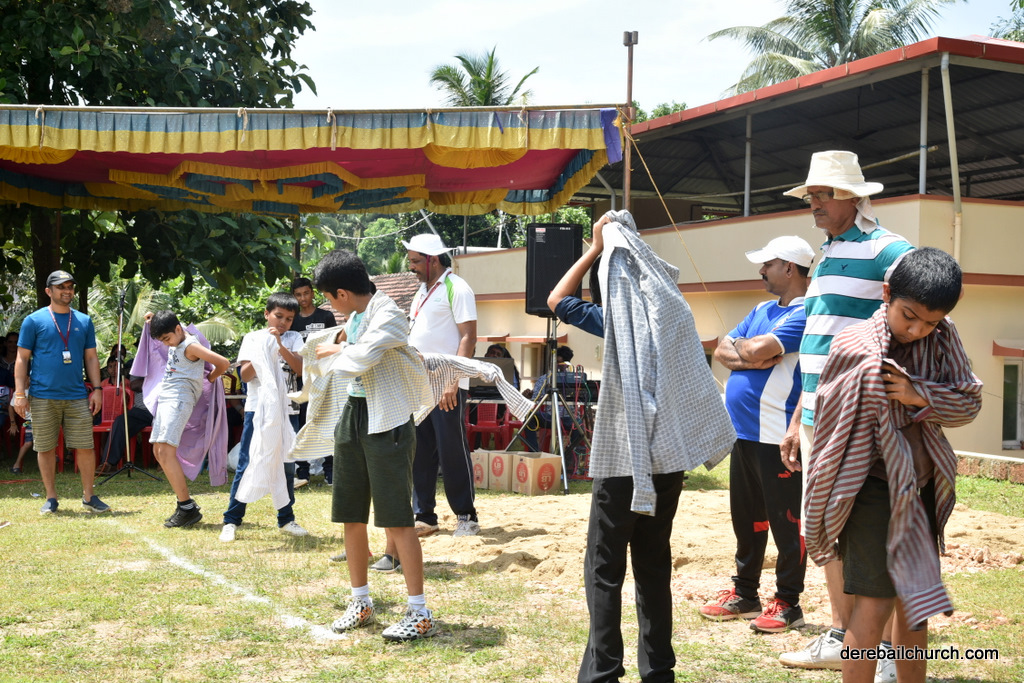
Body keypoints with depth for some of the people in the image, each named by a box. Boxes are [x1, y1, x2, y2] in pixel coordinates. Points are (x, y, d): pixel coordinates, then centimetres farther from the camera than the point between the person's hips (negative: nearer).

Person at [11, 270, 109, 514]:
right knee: (46, 448, 5)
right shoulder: (34, 321, 2)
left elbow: (91, 357, 14)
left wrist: (96, 388, 5)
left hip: (77, 396, 2)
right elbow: (22, 359, 1)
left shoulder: (84, 321, 11)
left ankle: (89, 496, 11)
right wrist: (20, 393, -6)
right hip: (43, 397, -2)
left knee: (85, 447, 0)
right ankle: (51, 498, 16)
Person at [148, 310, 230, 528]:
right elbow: (160, 332, 40)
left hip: (180, 399, -10)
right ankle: (183, 503, 14)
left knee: (166, 451, -18)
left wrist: (210, 378, -1)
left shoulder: (191, 346, -13)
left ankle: (188, 508, -17)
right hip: (166, 398, 10)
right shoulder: (173, 343, 14)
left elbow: (223, 363, -18)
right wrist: (153, 322, 20)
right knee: (158, 451, 10)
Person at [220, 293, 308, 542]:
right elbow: (245, 375, -3)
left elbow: (300, 369, -7)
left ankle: (286, 519, 19)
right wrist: (262, 354, -16)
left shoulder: (293, 339, 9)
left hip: (285, 409, 2)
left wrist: (280, 345, -16)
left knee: (286, 465, 7)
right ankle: (231, 520, 3)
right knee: (246, 465, -3)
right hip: (257, 408, -2)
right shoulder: (253, 338, 5)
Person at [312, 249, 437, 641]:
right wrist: (341, 342, 12)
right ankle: (361, 602, 25)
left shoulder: (388, 316, -14)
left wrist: (335, 350, -10)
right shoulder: (354, 317, 12)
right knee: (351, 516, 12)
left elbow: (362, 357, -27)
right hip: (353, 416, 9)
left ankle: (420, 614, -3)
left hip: (388, 421, -9)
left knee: (398, 519, -9)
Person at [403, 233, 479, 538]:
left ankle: (466, 516, 7)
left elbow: (468, 337, -14)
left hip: (446, 386, -8)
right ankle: (424, 516, 15)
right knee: (419, 451, 8)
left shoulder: (456, 289, -7)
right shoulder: (423, 290, 18)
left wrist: (453, 380, -21)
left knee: (452, 450, -3)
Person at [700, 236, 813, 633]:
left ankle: (788, 603, 9)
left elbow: (758, 349, -23)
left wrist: (742, 347, -1)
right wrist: (752, 358, -8)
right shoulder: (763, 310, 17)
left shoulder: (806, 314, -11)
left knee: (786, 521, 0)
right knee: (746, 518, 16)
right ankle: (744, 594, 27)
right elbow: (722, 351, 11)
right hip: (744, 432, 9)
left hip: (778, 437, -9)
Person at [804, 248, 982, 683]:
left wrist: (923, 396, -19)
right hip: (874, 488, -6)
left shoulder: (942, 338, 0)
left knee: (914, 603, 15)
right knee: (874, 603, -9)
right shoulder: (854, 349, -15)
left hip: (921, 488, 6)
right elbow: (832, 428, -10)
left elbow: (970, 402, 2)